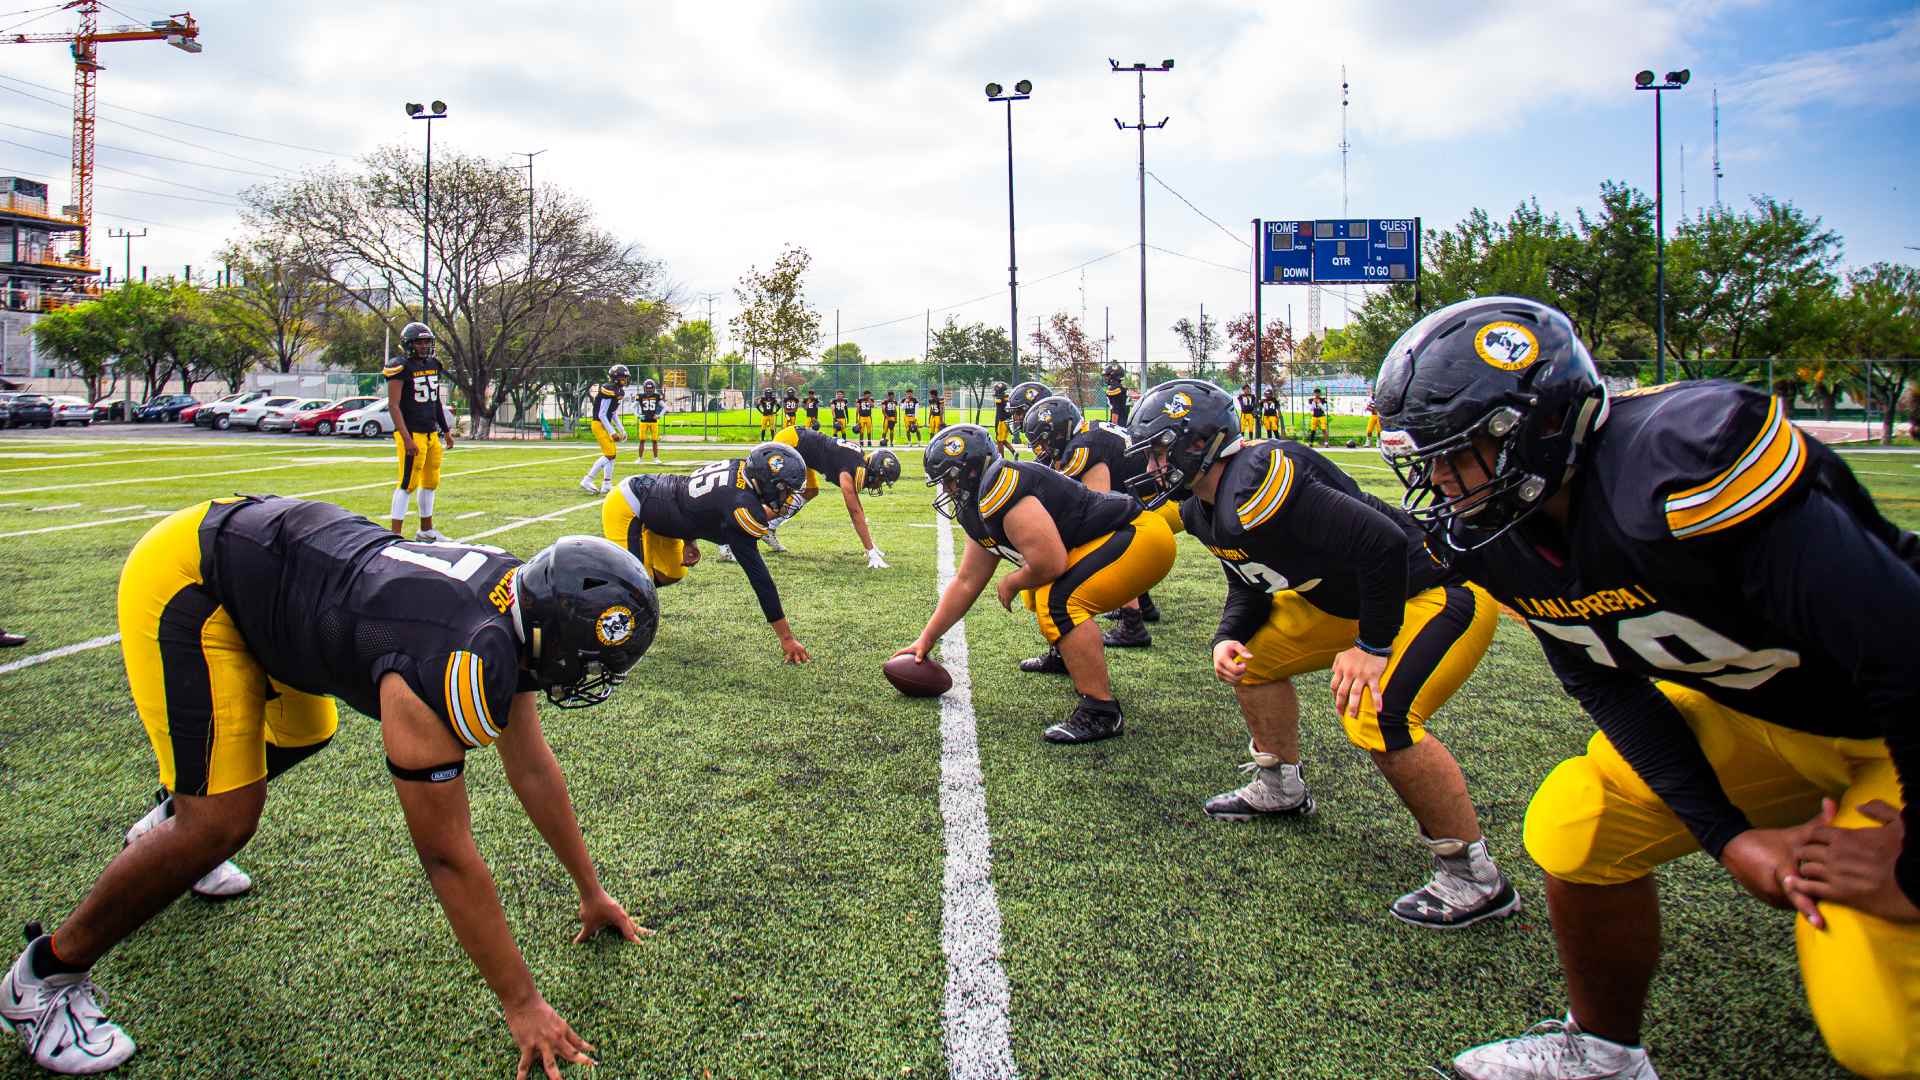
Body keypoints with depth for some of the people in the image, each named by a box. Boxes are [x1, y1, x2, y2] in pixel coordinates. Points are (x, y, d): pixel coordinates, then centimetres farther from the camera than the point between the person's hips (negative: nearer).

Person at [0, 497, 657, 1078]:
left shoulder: (521, 607, -10)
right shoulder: (448, 672, -35)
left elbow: (533, 769, 3)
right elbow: (447, 857, -28)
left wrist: (591, 891, 10)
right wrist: (522, 1004, -19)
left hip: (265, 551, 9)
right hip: (183, 581, -9)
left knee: (304, 734, 26)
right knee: (222, 822, -11)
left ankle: (173, 827, 53)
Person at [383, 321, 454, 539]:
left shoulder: (432, 365, 12)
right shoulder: (401, 368, -11)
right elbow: (393, 406, -15)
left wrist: (446, 431, 21)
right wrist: (407, 439, -22)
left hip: (432, 433, 8)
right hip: (412, 434, -8)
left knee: (431, 482, 15)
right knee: (408, 483, -9)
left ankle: (426, 530, 27)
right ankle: (395, 534, -6)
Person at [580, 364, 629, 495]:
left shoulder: (618, 391, 10)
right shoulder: (609, 390, -20)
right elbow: (601, 414, -20)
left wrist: (621, 429, 15)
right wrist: (612, 432, -20)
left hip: (606, 425, 10)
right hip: (599, 425, -10)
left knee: (612, 454, 10)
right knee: (609, 454, -10)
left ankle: (607, 485, 15)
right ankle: (587, 480, -5)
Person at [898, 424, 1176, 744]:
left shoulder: (998, 487, -21)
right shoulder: (980, 513, 12)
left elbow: (1050, 563, -25)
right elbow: (966, 582, 20)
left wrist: (1010, 584, -5)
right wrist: (926, 639, 20)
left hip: (1142, 536, -11)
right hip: (1121, 536, 11)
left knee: (1059, 601, -25)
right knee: (1038, 591, 23)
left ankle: (1101, 712, -21)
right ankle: (1068, 655, 47)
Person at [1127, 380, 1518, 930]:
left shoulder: (1255, 487, -31)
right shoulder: (1203, 508, 3)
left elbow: (1382, 544, -34)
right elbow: (1250, 585, 15)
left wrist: (1372, 646, -25)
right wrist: (1227, 638, -4)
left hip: (1441, 591, -11)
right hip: (1354, 596, 11)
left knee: (1378, 717, -27)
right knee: (1253, 656, 15)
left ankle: (1475, 879, -10)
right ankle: (1281, 788, 34)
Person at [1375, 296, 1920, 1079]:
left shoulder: (1685, 465, -36)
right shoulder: (1491, 535, -10)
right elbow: (1608, 688, -1)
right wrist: (1729, 837, -10)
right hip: (1749, 710, 7)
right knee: (1577, 828, -2)